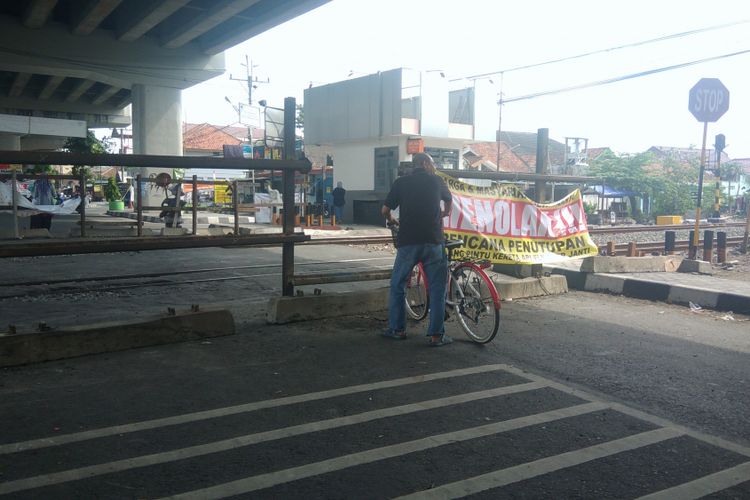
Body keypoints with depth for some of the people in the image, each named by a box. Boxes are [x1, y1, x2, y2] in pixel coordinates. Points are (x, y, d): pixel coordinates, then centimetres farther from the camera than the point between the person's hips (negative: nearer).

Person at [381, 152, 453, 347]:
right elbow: (449, 200, 28)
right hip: (434, 242, 0)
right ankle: (436, 334, 7)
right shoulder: (437, 181, 8)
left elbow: (385, 210, 5)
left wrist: (392, 220, 27)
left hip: (407, 242, 0)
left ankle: (396, 329, 18)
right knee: (437, 288, 7)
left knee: (397, 285, 15)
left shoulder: (401, 182, 5)